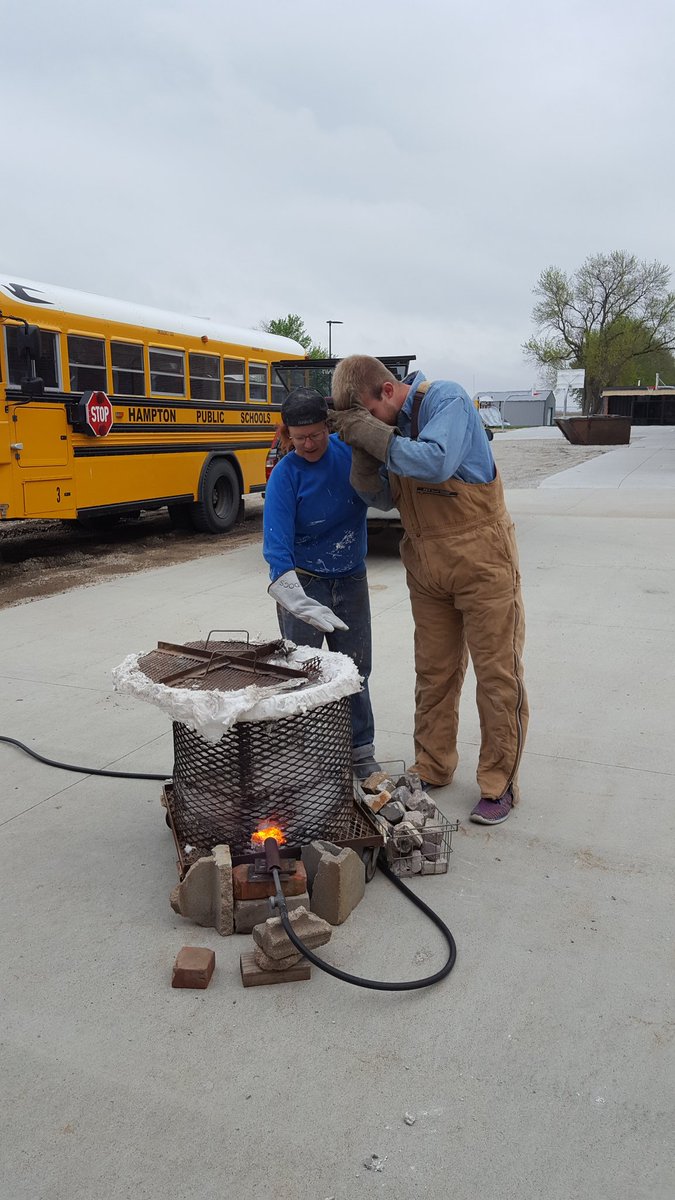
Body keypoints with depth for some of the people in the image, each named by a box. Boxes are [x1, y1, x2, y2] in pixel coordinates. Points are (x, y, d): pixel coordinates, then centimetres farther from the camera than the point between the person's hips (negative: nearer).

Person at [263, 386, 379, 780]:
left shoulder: (349, 448, -7)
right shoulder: (285, 475, -18)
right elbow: (277, 545, -26)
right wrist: (300, 603, -39)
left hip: (351, 580, 4)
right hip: (304, 581, -3)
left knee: (355, 670, 11)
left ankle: (361, 753, 25)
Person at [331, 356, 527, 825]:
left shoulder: (446, 399, -14)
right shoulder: (386, 425, 5)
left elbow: (436, 463, -31)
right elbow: (383, 498, 7)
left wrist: (373, 434, -25)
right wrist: (363, 454, -11)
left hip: (481, 563, -6)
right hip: (427, 570, 7)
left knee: (497, 675, 3)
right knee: (434, 674, 14)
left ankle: (499, 785, 15)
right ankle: (432, 770, 28)